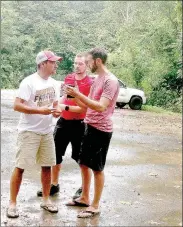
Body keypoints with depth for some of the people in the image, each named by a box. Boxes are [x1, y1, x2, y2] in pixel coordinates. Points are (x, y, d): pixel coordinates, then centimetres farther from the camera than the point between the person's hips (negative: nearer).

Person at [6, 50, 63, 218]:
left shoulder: (53, 83, 7)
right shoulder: (29, 82, -15)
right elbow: (17, 106, -21)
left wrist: (55, 110, -4)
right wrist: (40, 110, -27)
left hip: (47, 131, 6)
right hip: (29, 131, -6)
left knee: (47, 165, 10)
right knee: (20, 167, -1)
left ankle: (46, 200, 24)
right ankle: (12, 203, 9)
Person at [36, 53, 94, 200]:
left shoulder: (90, 83, -13)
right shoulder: (68, 78, 7)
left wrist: (66, 107, -26)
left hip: (79, 124, -6)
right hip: (63, 121, 7)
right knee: (55, 153, 12)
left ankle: (84, 188, 21)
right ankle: (54, 185, 28)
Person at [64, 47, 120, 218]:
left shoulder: (111, 81, -17)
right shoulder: (97, 79, 11)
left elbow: (101, 107, -27)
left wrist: (78, 94, -27)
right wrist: (74, 95, 0)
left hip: (101, 130, -9)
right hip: (90, 127, 9)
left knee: (97, 169, 2)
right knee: (84, 164, 18)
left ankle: (95, 206, 15)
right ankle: (84, 197, 34)